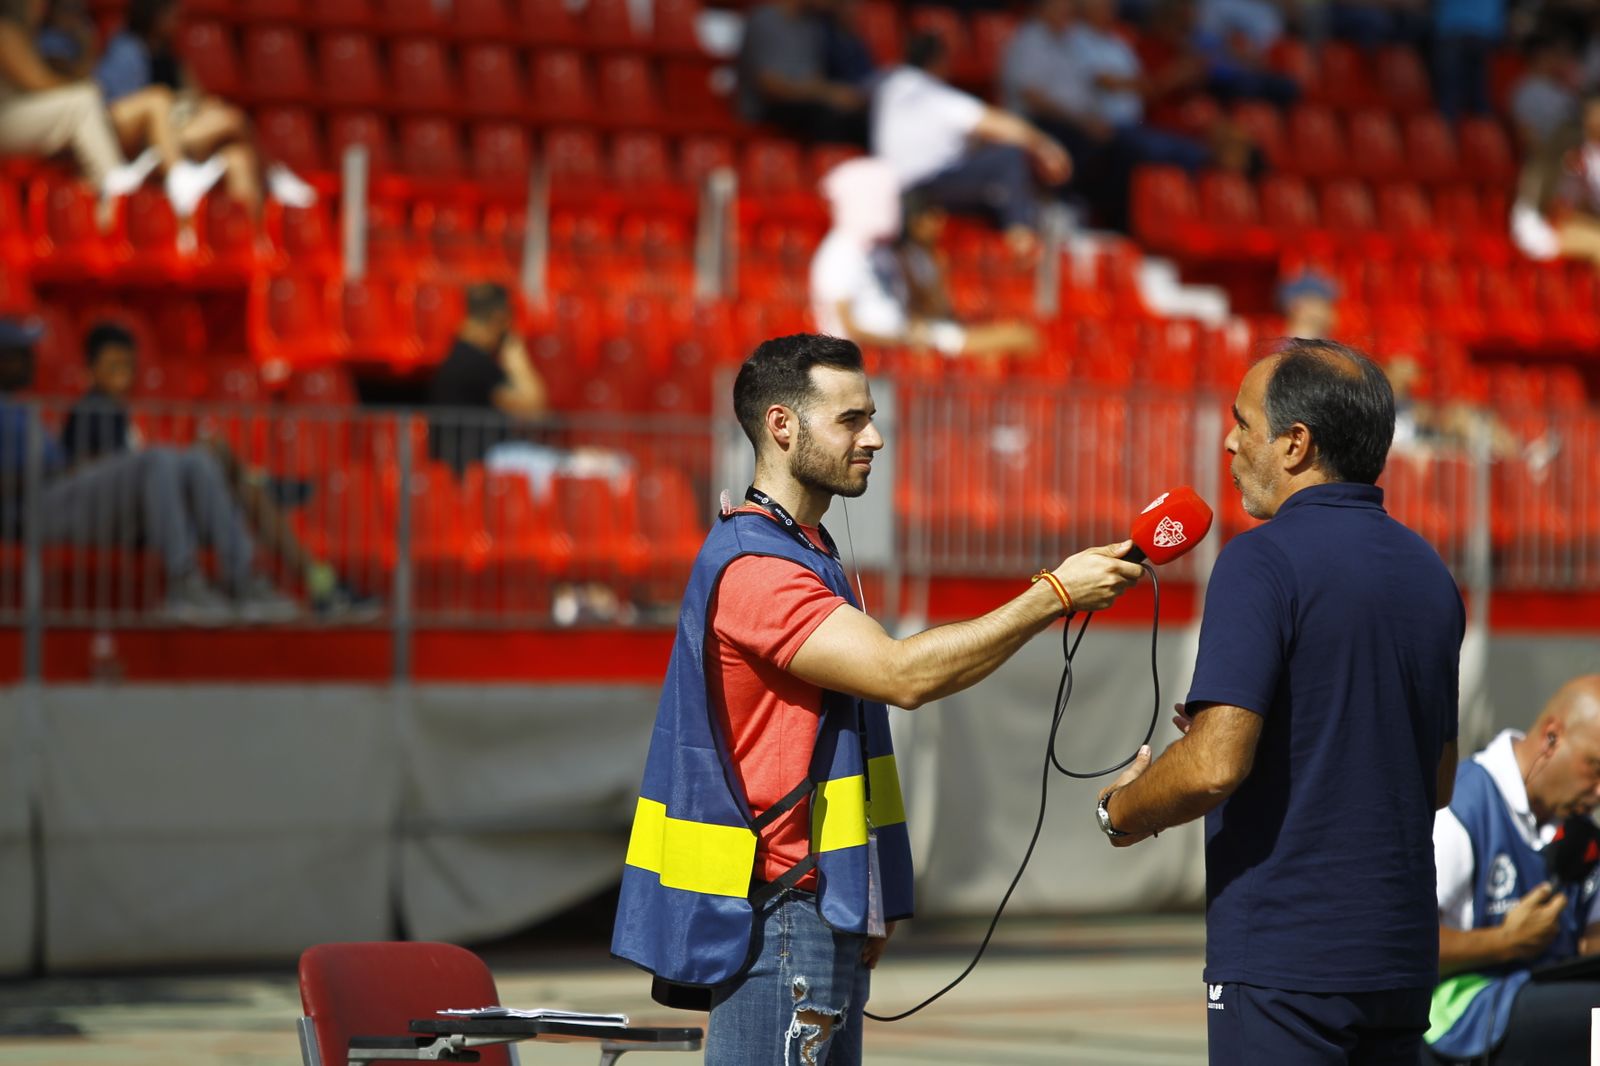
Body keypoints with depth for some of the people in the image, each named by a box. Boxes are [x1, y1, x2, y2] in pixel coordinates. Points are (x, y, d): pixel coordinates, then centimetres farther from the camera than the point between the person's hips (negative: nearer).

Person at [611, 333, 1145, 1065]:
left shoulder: (804, 555, 19)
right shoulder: (751, 566, -16)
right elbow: (903, 674, -26)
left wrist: (865, 907, 19)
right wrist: (1054, 594, -24)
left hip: (820, 906, 11)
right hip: (778, 913, -11)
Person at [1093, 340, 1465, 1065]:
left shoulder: (1265, 560, -12)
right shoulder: (1428, 572, 12)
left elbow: (1215, 766, -21)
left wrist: (1121, 808, -1)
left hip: (1283, 954, -8)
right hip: (1402, 957, 8)